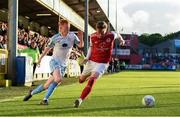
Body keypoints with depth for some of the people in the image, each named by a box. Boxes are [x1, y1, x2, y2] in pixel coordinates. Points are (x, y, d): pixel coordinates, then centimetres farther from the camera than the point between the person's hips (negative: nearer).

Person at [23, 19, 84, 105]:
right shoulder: (55, 38, -5)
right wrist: (40, 58, 14)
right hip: (54, 62, -3)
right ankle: (45, 99, -18)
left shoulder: (72, 36, 0)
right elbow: (48, 48, 8)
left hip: (63, 65, 3)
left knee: (47, 85, 2)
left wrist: (81, 37, -19)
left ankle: (32, 92, 25)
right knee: (58, 79, -31)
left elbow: (80, 45, -1)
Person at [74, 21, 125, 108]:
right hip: (91, 61, 4)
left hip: (102, 63, -3)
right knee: (81, 80, 17)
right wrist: (87, 57, -6)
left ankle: (80, 100, -24)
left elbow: (117, 35, 10)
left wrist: (121, 40, 31)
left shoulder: (111, 35, -15)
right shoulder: (93, 37, -11)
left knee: (91, 80, -24)